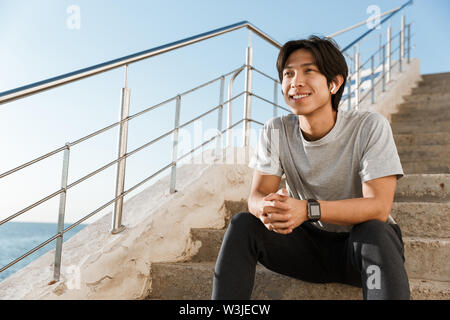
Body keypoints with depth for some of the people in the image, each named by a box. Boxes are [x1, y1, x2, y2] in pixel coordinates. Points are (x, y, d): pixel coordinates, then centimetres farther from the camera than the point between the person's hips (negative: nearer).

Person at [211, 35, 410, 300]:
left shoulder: (370, 127, -16)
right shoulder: (276, 132, -4)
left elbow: (379, 207, -24)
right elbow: (257, 195, -10)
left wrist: (308, 209, -39)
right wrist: (267, 208, -36)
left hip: (359, 244, -2)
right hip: (310, 244, 3)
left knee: (374, 231, -36)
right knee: (242, 224, -19)